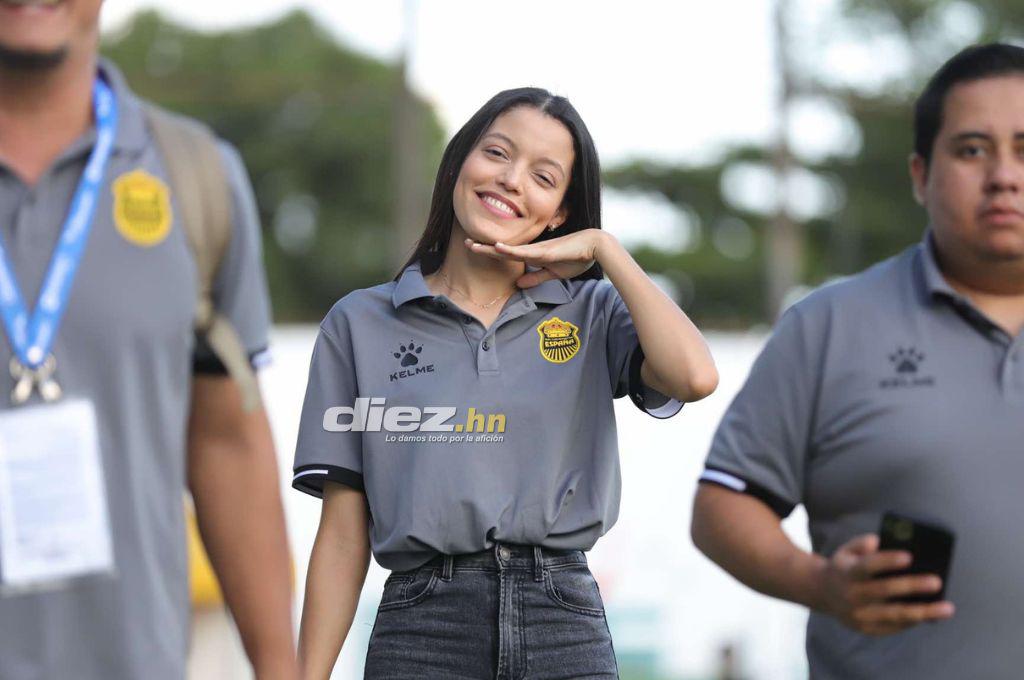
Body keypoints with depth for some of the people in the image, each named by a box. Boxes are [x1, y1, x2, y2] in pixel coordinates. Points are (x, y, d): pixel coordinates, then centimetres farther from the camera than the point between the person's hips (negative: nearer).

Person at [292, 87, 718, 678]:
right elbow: (344, 537, 6)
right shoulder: (360, 324, 9)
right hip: (421, 628, 0)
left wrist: (605, 250, 0)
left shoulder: (592, 313, 11)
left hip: (566, 629, 0)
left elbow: (694, 377, -12)